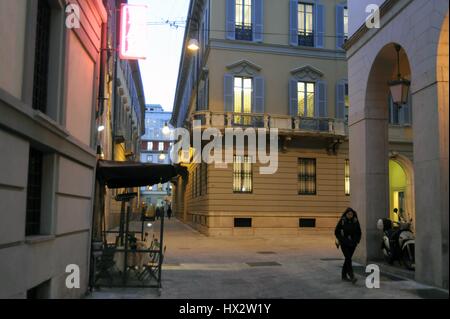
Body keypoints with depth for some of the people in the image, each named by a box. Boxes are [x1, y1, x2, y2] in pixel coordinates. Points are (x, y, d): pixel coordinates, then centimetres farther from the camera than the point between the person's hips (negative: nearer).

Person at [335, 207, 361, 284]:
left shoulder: (355, 221, 2)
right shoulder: (342, 221, -6)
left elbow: (359, 232, 13)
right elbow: (336, 232, 0)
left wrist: (357, 241, 2)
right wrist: (341, 240, -8)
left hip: (352, 244, 3)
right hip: (344, 244, -3)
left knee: (348, 259, 8)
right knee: (348, 259, -14)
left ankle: (344, 276, 20)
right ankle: (352, 276, -19)